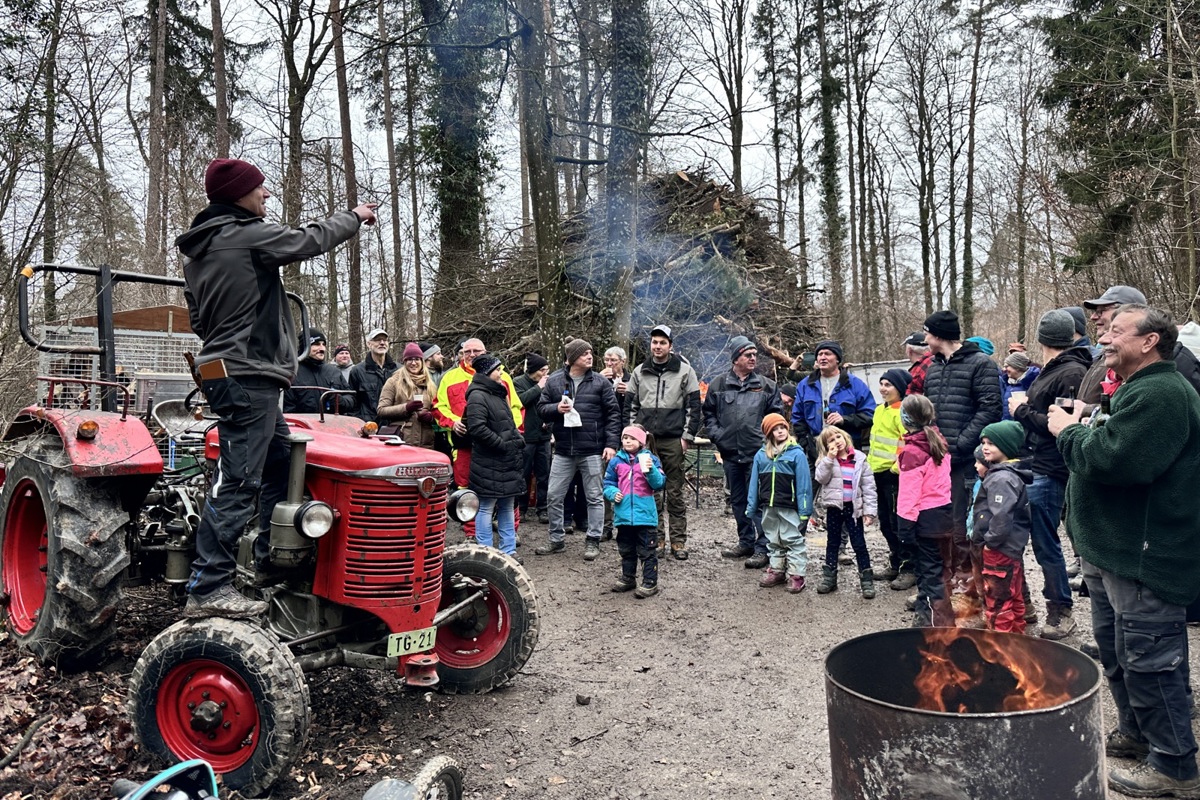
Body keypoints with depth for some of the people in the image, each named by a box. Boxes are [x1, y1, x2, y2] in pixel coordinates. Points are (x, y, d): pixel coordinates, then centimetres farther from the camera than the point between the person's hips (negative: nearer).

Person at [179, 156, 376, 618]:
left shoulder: (196, 250, 18)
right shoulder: (249, 235, -11)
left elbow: (199, 319, 22)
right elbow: (312, 240, -1)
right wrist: (356, 217, 14)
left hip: (222, 369, 10)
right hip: (249, 376, -10)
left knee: (280, 464, 16)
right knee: (237, 482, -10)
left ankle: (271, 562, 25)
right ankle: (208, 589, -8)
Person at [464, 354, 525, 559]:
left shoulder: (498, 393, 18)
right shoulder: (477, 396, -12)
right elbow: (477, 428, -23)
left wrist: (517, 440, 11)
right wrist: (503, 444, -19)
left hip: (507, 462, 10)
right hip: (488, 464, -10)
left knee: (507, 508, 13)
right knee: (486, 509, -1)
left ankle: (509, 551, 21)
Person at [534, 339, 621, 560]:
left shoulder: (600, 382, 1)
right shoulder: (554, 381, 5)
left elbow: (613, 414, 0)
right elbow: (541, 409, 9)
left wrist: (611, 444, -8)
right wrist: (556, 408, -12)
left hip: (592, 451, -2)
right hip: (563, 451, 2)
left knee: (594, 497, 5)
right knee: (554, 496, 7)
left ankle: (593, 541, 18)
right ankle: (556, 540, 23)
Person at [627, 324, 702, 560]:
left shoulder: (684, 370, 2)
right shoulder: (639, 372, 10)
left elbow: (693, 405, 0)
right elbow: (631, 405, 14)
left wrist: (687, 436, -5)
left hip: (673, 440, -3)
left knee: (675, 493, 2)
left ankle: (678, 541, 8)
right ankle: (655, 538, 15)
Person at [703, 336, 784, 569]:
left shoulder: (767, 385, 5)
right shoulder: (719, 384, 7)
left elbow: (776, 414, 7)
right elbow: (708, 412, 13)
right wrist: (716, 435, 1)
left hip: (757, 453, -3)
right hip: (730, 452, 3)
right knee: (738, 500, 13)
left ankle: (762, 548, -1)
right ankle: (746, 542, 26)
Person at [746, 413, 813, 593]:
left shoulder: (797, 454, -7)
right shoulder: (761, 455, 5)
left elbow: (804, 484, -9)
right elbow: (754, 483, 8)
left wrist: (805, 511, -12)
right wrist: (751, 508, 6)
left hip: (790, 508, -5)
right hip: (768, 508, 5)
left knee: (794, 541, 3)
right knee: (773, 541, 17)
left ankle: (796, 575, 9)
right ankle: (775, 570, 29)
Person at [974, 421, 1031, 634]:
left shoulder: (1002, 478, -21)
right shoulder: (1004, 473, 10)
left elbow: (1002, 516, -30)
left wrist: (990, 541, -19)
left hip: (999, 549, -10)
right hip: (1011, 548, 10)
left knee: (996, 603, 0)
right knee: (1014, 599, 20)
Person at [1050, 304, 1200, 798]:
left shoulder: (1160, 394, -20)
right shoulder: (1140, 390, 17)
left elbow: (1113, 460, -30)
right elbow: (1107, 450, 25)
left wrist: (1069, 431, -14)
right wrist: (1079, 427, 6)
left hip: (1145, 558, -11)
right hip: (1114, 549, 11)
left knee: (1148, 659, -1)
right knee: (1115, 650, 22)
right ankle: (1136, 734, 38)